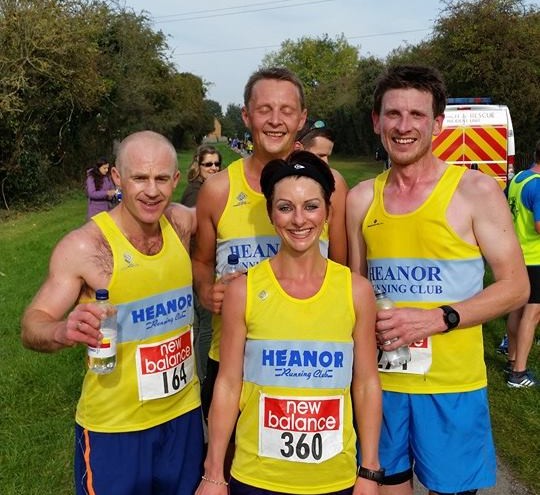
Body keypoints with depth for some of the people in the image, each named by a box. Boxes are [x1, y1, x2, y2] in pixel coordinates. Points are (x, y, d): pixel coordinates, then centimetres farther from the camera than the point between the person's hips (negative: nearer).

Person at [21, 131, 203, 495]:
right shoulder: (83, 246, -19)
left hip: (184, 414, 5)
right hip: (114, 429, -4)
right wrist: (64, 331, -37)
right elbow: (32, 326, -15)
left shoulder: (182, 222, -5)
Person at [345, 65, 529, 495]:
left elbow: (516, 287, -7)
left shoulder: (475, 190, -8)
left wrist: (437, 318, -19)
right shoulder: (361, 198, 4)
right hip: (380, 380, 3)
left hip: (452, 384, -3)